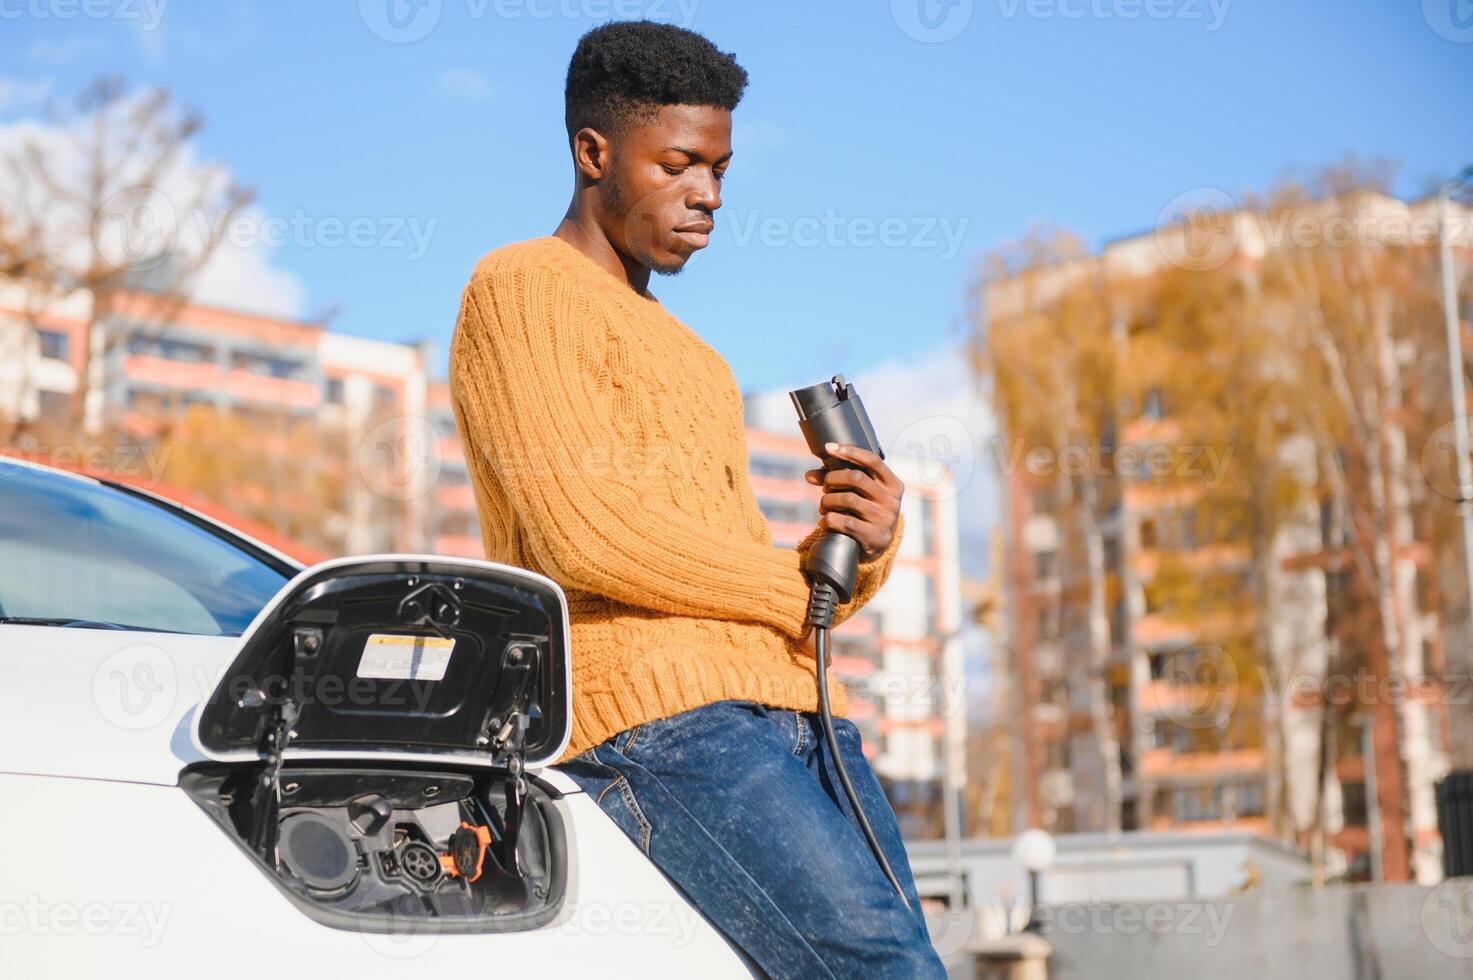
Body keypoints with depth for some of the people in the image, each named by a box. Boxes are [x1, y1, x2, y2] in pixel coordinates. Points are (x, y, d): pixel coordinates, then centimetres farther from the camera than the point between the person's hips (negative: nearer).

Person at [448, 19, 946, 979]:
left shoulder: (692, 360, 31)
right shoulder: (523, 289, 4)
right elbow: (587, 533, -11)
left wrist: (857, 550, 1)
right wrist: (799, 589, 0)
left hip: (792, 715, 8)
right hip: (658, 718, -8)